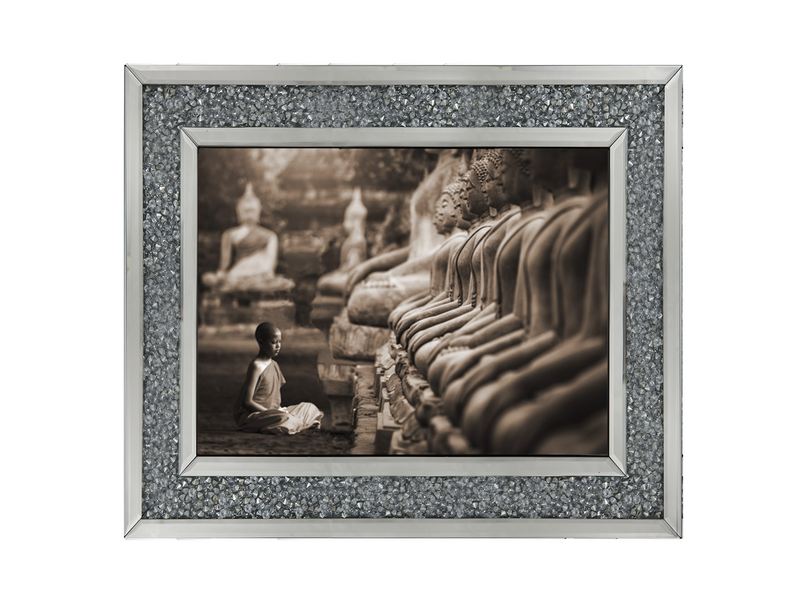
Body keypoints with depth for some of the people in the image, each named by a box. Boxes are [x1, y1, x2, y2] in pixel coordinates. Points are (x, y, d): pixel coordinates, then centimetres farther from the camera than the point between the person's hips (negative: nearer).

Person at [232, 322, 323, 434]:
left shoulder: (274, 365, 10)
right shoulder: (256, 366, -16)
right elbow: (247, 402, -21)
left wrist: (280, 409, 0)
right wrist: (274, 412, -20)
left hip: (270, 412, 9)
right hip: (249, 416, -9)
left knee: (309, 407, 9)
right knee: (282, 418, -38)